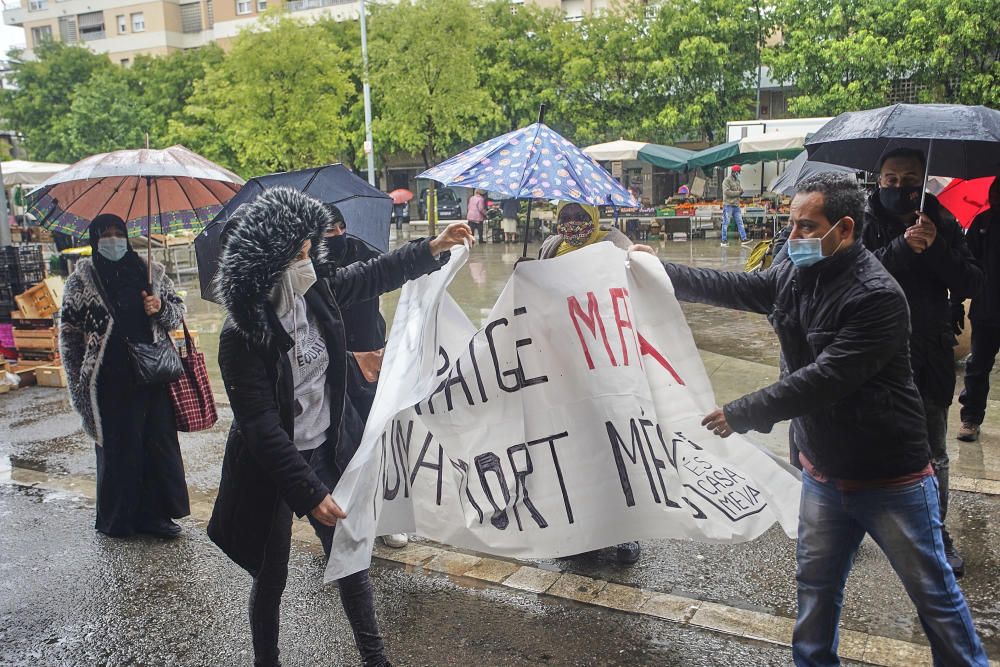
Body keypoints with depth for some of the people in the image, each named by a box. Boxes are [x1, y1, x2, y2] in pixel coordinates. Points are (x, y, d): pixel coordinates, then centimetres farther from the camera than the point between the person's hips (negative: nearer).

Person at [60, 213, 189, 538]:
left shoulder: (150, 272, 8)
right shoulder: (81, 279, 2)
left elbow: (179, 311, 14)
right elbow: (69, 332, 5)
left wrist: (160, 308, -8)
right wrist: (79, 381, 3)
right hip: (111, 383, -2)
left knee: (159, 444, 4)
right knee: (116, 448, 4)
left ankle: (155, 514, 17)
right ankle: (117, 518, 20)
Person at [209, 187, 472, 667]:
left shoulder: (317, 293, -8)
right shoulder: (242, 336, -23)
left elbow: (374, 275, 11)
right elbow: (262, 428, -25)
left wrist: (433, 248, 11)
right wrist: (309, 493, -28)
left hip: (326, 450, 5)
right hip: (271, 468, -5)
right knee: (271, 577, 11)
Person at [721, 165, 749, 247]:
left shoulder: (737, 180, 17)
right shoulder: (727, 180, -8)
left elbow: (740, 190, 22)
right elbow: (727, 192, -19)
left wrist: (741, 190, -3)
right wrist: (738, 192, -12)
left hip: (736, 205, 8)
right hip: (728, 205, -8)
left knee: (740, 222, 5)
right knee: (726, 223, -2)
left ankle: (743, 238, 6)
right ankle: (724, 240, 2)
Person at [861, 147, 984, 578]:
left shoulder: (943, 225, 1)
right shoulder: (866, 222, -6)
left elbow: (970, 285, -5)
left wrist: (937, 248, -19)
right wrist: (902, 248, -31)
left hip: (929, 359, 2)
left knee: (933, 455, 14)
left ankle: (936, 535, 31)